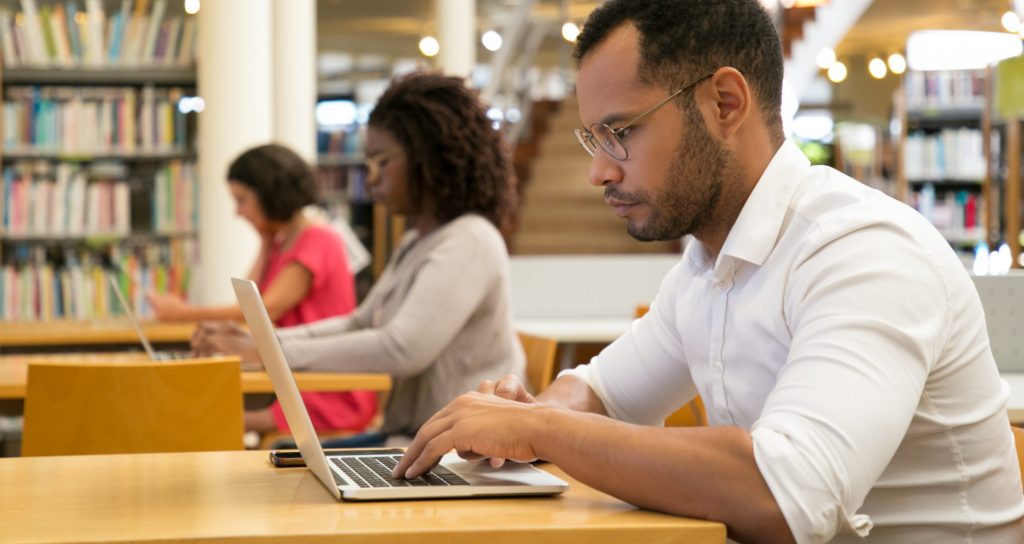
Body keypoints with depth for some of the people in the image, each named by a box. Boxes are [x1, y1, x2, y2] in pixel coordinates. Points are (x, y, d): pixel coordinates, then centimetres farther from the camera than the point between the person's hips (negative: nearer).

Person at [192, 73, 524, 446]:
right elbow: (360, 324, 21)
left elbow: (402, 349, -24)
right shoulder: (415, 244, 19)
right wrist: (256, 341, 6)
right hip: (413, 434, 10)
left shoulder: (469, 241, -15)